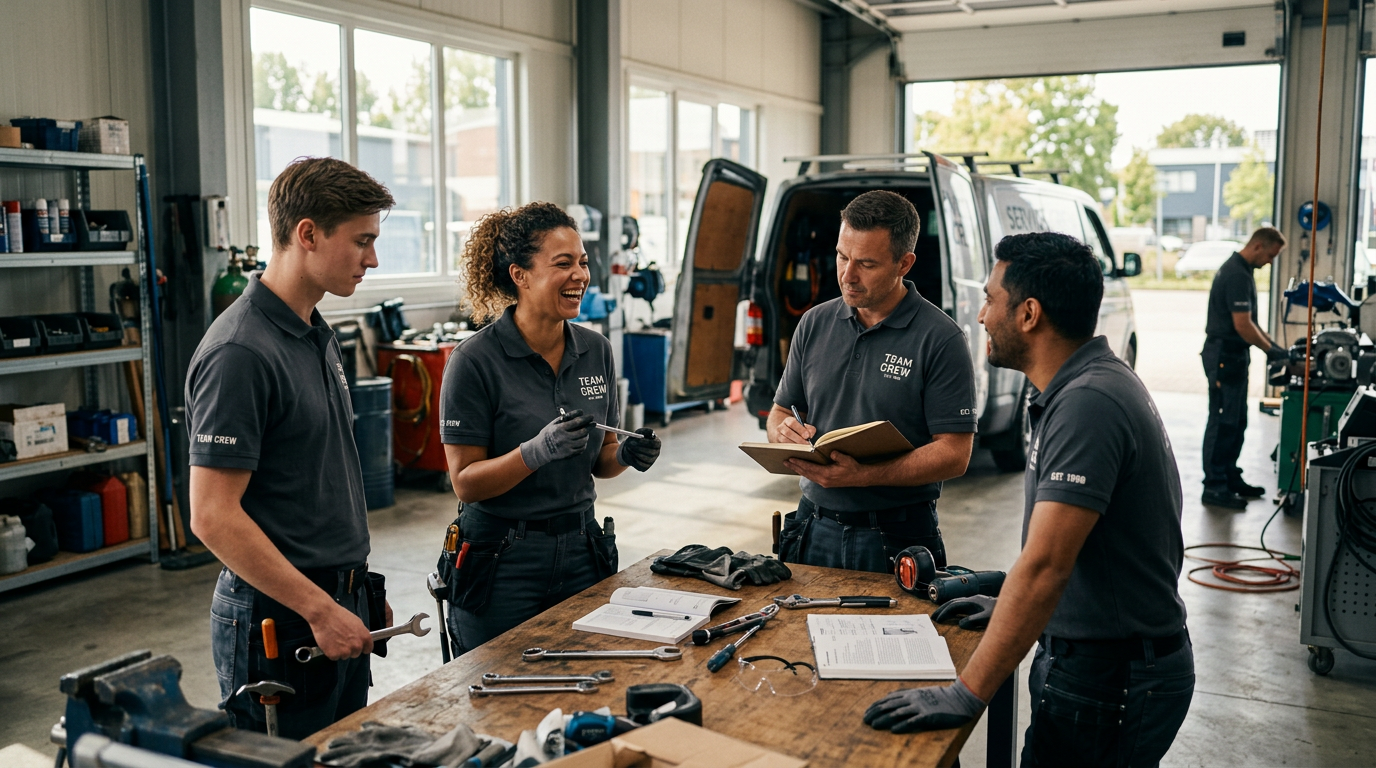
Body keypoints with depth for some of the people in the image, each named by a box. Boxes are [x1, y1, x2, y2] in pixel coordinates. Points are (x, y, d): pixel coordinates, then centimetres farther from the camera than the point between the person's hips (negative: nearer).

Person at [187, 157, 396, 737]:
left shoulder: (316, 335, 10)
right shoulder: (240, 353, -20)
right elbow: (213, 517, -22)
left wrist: (361, 590, 16)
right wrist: (321, 609, -20)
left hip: (338, 605, 9)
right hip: (281, 621, -9)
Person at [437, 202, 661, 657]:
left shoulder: (595, 350, 3)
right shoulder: (476, 360, -13)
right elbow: (466, 482, -12)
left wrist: (626, 456, -9)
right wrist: (537, 451, -27)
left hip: (582, 553, 5)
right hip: (502, 563, -4)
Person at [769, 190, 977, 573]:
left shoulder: (940, 338, -9)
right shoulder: (814, 323, 6)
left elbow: (955, 454, -13)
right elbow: (779, 411, 15)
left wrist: (863, 476, -24)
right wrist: (784, 430, -10)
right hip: (815, 527, 4)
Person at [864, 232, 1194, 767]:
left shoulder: (1088, 403, -25)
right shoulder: (1092, 384, 8)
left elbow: (1045, 565, -31)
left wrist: (966, 696, -30)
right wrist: (1013, 608, 17)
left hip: (1108, 679, -10)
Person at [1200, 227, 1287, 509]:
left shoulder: (1240, 269, 14)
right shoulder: (1237, 275, -19)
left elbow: (1247, 320, 20)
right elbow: (1242, 325, -22)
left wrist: (1272, 344, 12)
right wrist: (1271, 350, -10)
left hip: (1232, 355, 10)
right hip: (1224, 355, -10)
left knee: (1236, 421, 16)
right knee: (1223, 422, -6)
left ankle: (1230, 478, 24)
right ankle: (1214, 487, -1)